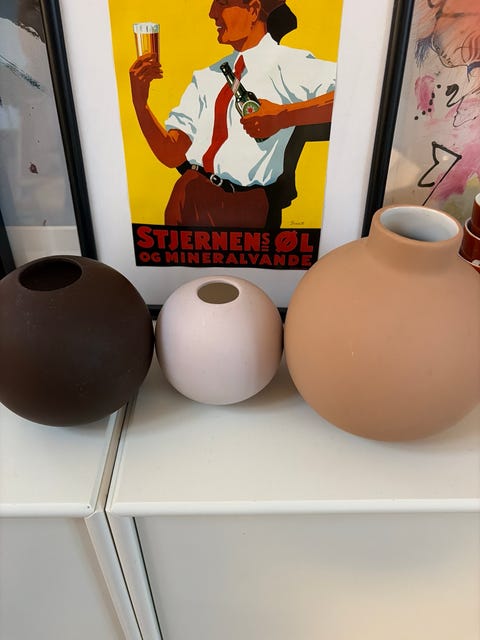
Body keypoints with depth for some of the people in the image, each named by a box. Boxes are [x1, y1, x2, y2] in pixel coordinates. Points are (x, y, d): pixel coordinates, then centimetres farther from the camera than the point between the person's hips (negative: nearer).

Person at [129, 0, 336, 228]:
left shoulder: (286, 65, -1)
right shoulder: (207, 77, 17)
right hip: (188, 192, 5)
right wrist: (139, 102, -3)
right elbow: (172, 155, 11)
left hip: (244, 202, -5)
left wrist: (284, 115, -25)